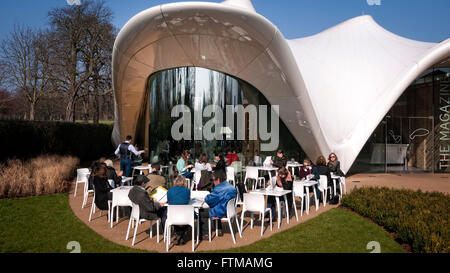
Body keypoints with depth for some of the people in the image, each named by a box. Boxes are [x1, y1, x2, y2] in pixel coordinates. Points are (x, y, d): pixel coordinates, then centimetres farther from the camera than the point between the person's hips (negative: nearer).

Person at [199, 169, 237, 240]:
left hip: (221, 213, -9)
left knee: (201, 213, 3)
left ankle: (204, 234, 7)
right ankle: (219, 230, 35)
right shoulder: (232, 187, 2)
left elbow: (208, 200, -21)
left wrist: (206, 198, 2)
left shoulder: (218, 189, -25)